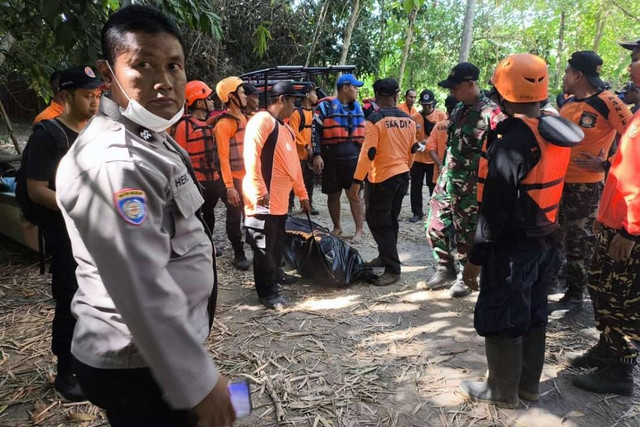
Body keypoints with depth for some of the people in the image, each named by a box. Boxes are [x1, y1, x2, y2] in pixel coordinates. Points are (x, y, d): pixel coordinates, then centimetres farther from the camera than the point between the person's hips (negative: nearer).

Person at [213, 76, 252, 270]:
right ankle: (239, 255, 16)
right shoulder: (224, 123, -15)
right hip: (234, 178, -8)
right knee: (235, 218, 4)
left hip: (248, 176, 8)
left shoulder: (243, 118, 11)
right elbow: (223, 157, -19)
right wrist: (229, 186, -23)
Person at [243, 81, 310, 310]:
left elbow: (293, 164, 22)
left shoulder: (285, 128, 19)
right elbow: (251, 155, -20)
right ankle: (268, 292, 11)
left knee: (277, 246, 20)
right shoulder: (262, 120, -10)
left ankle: (274, 276, 38)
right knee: (264, 248, 1)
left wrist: (302, 194, 24)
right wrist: (259, 190, -23)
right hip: (263, 200, -9)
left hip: (280, 200, 9)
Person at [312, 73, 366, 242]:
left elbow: (361, 133, 22)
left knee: (355, 195, -1)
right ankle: (337, 227, 26)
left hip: (353, 159, 3)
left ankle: (359, 231, 7)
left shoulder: (357, 107, 14)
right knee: (333, 195, 9)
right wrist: (317, 155, -13)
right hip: (331, 160, -2)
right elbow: (316, 132, -6)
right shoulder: (325, 106, -2)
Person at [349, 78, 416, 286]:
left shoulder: (375, 120, -15)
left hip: (382, 178, -7)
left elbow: (368, 153, -19)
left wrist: (357, 180, -14)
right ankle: (386, 256, 33)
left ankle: (392, 269, -1)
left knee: (378, 223, 0)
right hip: (402, 176, 7)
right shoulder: (408, 120, 5)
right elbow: (411, 151, 13)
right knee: (390, 220, 19)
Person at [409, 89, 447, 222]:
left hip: (434, 158, -2)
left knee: (434, 186, 8)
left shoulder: (441, 115, -4)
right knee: (416, 186, 6)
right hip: (417, 157, 2)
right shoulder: (414, 116, -1)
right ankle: (417, 212, 19)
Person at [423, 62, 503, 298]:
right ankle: (446, 269, 30)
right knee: (436, 224, 12)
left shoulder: (491, 113, -15)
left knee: (466, 232, 5)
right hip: (447, 177, 8)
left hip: (470, 184, -8)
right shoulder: (458, 109, 10)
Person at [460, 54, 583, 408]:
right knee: (532, 313, 19)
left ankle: (503, 390, 23)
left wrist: (476, 255, -16)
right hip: (544, 239, 9)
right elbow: (543, 189, 12)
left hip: (512, 245, -9)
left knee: (500, 317, 7)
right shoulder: (554, 133, 4)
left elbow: (496, 206, -23)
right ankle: (528, 383, 34)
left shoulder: (511, 139, -22)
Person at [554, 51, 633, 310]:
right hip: (558, 181, 8)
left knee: (579, 242, 6)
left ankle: (575, 293, 22)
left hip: (585, 186, -7)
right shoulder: (568, 105, 9)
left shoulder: (607, 102, -14)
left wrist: (606, 165, -18)